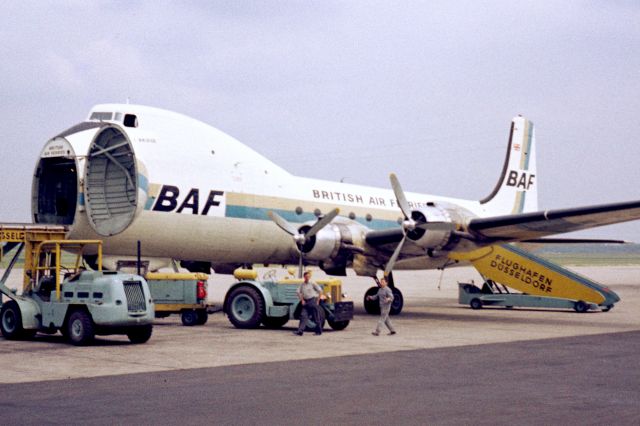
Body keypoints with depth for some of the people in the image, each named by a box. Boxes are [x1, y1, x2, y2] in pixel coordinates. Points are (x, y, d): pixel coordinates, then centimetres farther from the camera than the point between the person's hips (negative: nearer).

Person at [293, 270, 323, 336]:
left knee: (316, 317, 2)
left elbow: (320, 291, -7)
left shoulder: (312, 283, -7)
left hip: (312, 300, -5)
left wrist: (317, 300, -5)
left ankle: (318, 331, 13)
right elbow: (299, 292, 19)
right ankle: (300, 331, -9)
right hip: (305, 302, 5)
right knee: (303, 316, -5)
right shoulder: (302, 284, 8)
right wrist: (302, 300, 8)